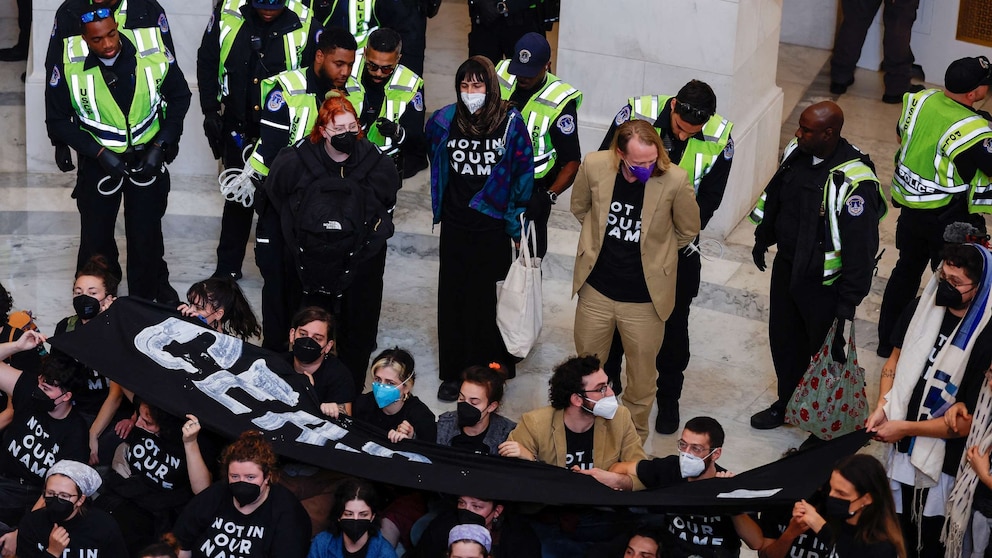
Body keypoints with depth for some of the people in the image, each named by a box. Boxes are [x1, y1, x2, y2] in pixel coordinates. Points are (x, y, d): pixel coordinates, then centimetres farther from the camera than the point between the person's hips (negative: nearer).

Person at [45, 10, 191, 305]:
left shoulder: (154, 53, -18)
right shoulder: (68, 67, -19)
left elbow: (180, 98, -2)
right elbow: (57, 121, -9)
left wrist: (161, 145, -10)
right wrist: (98, 152, -18)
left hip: (147, 159, 0)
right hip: (98, 161, 0)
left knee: (147, 236, 11)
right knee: (96, 238, 12)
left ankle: (147, 299, 32)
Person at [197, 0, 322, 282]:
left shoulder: (305, 24, -17)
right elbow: (207, 61, 1)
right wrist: (210, 111, 0)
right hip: (237, 127, 2)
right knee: (237, 198, 18)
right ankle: (227, 267, 32)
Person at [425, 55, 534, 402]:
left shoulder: (510, 123, -8)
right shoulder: (444, 122, -1)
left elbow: (524, 174, -3)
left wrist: (517, 224, -4)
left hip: (492, 227, -3)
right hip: (455, 226, 3)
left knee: (487, 298, 3)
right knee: (453, 298, 7)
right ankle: (453, 373, 18)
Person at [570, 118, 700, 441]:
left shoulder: (675, 181, -23)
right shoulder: (594, 166, -17)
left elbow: (688, 231, -2)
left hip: (644, 298, -2)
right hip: (596, 290, 2)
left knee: (642, 377, 16)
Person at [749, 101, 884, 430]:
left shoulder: (854, 182, -30)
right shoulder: (796, 153, -6)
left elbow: (861, 245, -26)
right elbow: (774, 197, 14)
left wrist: (848, 302, -23)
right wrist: (763, 238, 24)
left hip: (824, 282, -7)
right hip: (786, 266, 7)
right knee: (784, 338, 21)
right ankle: (788, 404, 42)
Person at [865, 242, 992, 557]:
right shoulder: (922, 309, -7)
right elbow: (895, 361, 8)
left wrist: (905, 427, -16)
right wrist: (882, 408, -8)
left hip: (943, 460, -5)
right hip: (903, 448, 5)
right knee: (898, 529, 25)